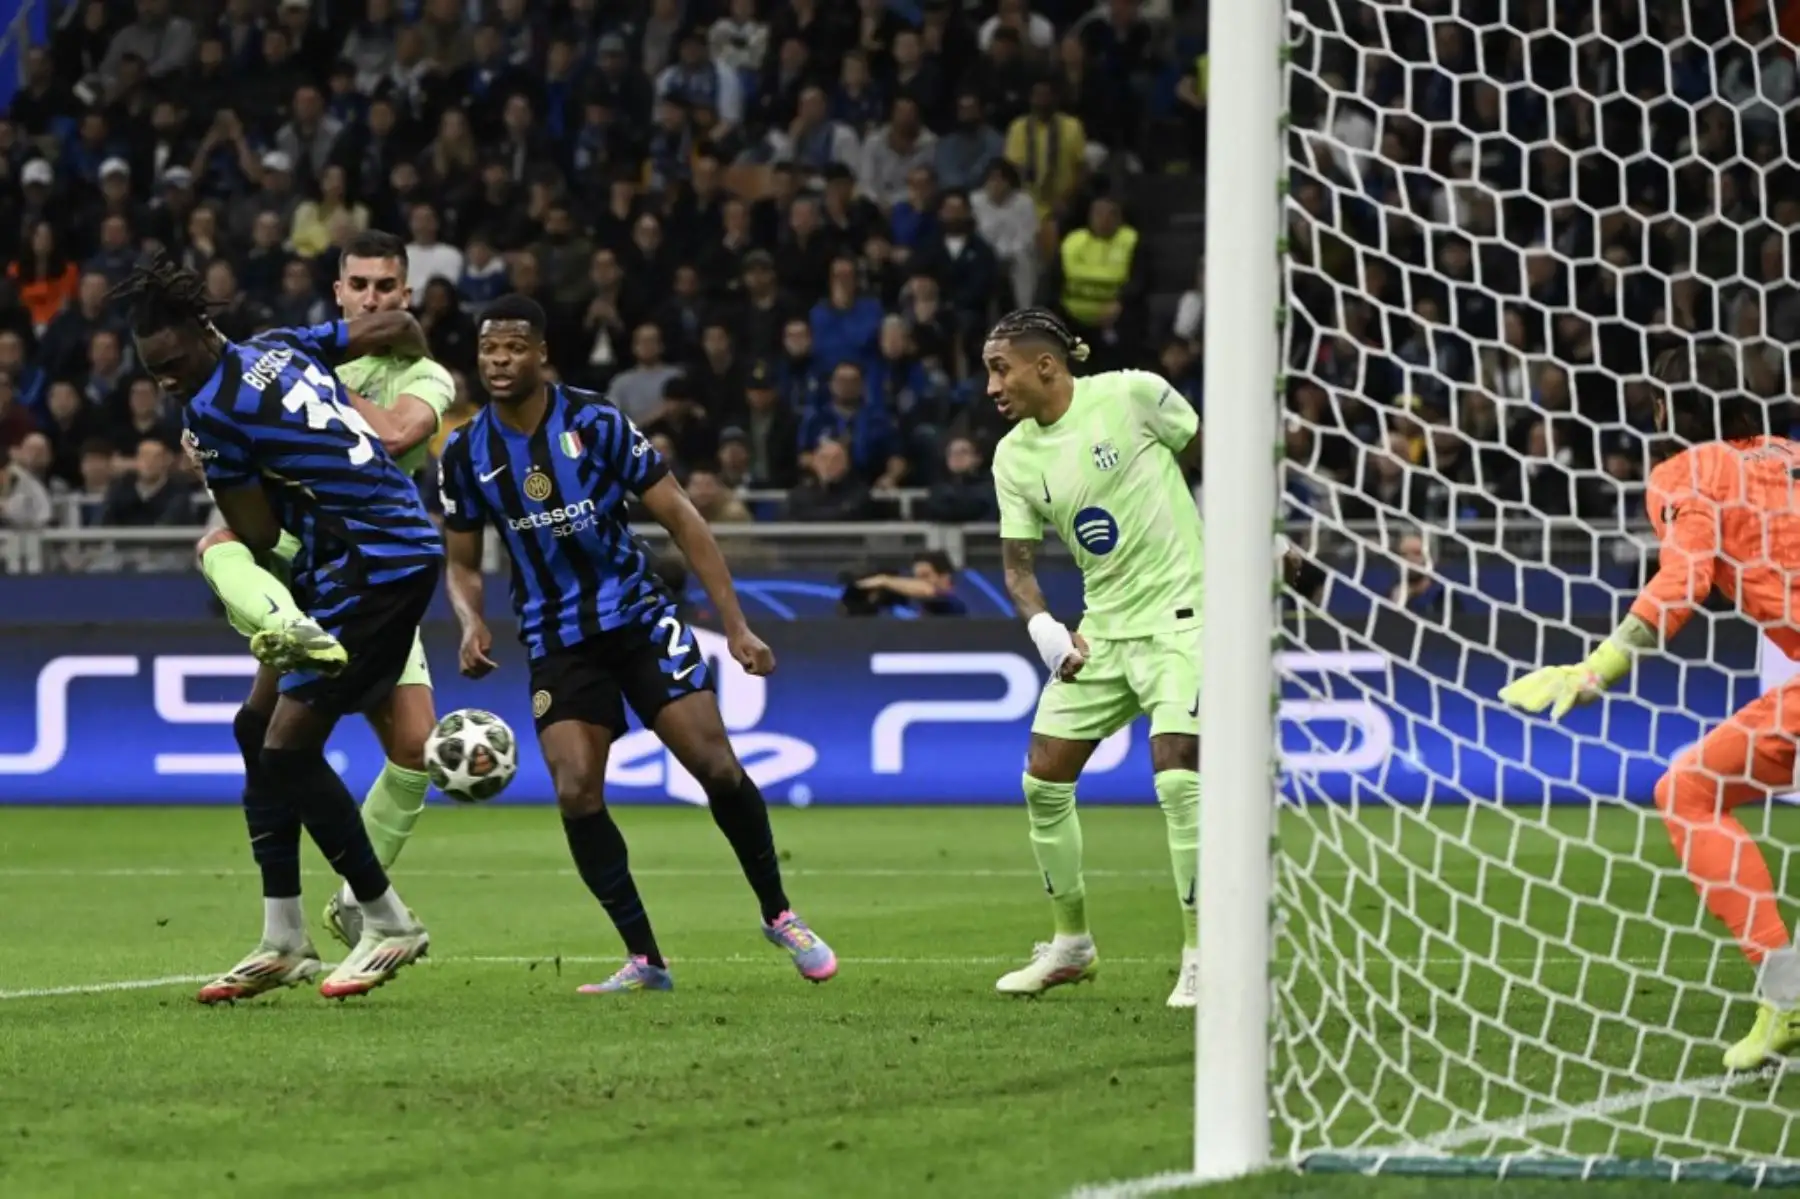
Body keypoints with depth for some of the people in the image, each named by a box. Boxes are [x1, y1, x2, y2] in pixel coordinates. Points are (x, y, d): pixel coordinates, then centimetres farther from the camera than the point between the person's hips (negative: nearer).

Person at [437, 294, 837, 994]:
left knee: (715, 765, -10)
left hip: (638, 616, -2)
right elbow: (463, 562, 11)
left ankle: (778, 915, 11)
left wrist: (735, 626, -11)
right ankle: (644, 960, -5)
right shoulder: (465, 455, -2)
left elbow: (681, 519, -7)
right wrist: (471, 623, -13)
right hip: (557, 641, 2)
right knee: (576, 794, -15)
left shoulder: (597, 425, -11)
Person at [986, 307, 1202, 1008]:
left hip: (1182, 613, -6)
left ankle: (1201, 958, -11)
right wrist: (1043, 627, -15)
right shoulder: (1014, 457, 2)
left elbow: (1207, 453, 2)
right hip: (1102, 628, 6)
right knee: (1043, 781, 3)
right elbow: (1018, 561, 3)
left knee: (1178, 778, -20)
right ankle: (1071, 944, 21)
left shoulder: (1131, 395, -11)